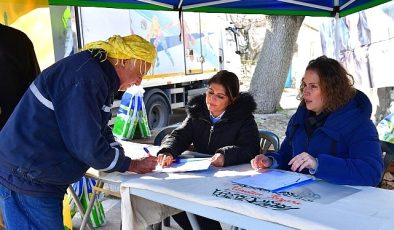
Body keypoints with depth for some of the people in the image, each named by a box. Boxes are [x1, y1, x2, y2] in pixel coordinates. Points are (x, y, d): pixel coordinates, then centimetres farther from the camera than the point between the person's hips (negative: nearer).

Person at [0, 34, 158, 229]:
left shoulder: (99, 76, 9)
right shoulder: (85, 77, -23)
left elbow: (101, 131, 17)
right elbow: (87, 146, -24)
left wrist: (129, 161, 3)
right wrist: (132, 165, -10)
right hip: (25, 179, -10)